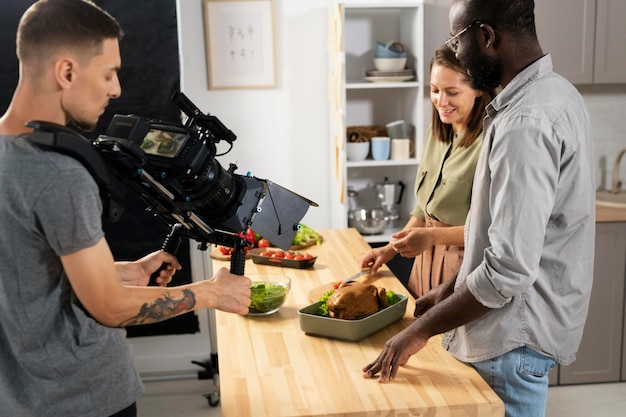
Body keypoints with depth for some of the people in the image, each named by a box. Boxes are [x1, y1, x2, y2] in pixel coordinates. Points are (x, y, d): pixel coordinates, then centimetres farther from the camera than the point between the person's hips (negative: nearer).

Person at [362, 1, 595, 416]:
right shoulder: (554, 93, 7)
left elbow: (510, 269, -29)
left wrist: (421, 330, -17)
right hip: (520, 324, 9)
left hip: (514, 340, -9)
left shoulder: (526, 122, -26)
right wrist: (451, 289, 13)